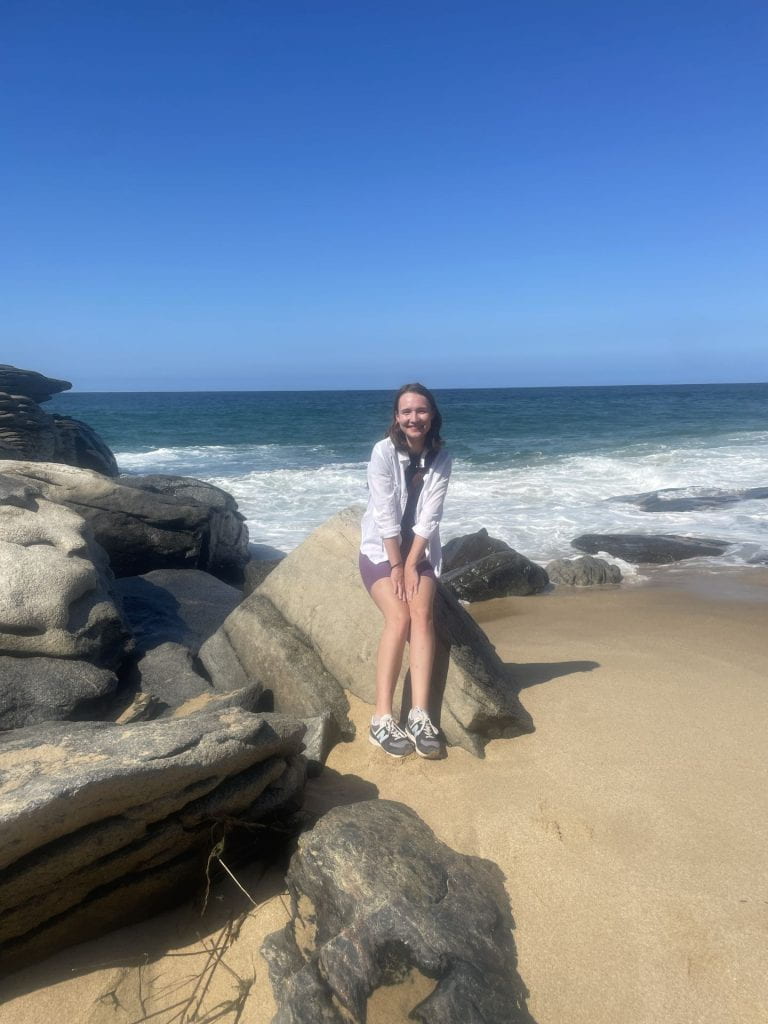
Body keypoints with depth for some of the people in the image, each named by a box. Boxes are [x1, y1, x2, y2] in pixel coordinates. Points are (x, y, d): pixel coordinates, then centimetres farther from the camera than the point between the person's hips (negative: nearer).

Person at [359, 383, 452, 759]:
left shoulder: (441, 459, -3)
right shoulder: (383, 452, -12)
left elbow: (429, 518, -8)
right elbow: (385, 515, -15)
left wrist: (411, 564, -15)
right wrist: (396, 566, -15)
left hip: (420, 551, 3)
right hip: (380, 549, -2)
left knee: (422, 616, -23)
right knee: (399, 618, -24)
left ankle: (420, 715, -26)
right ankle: (382, 718, -25)